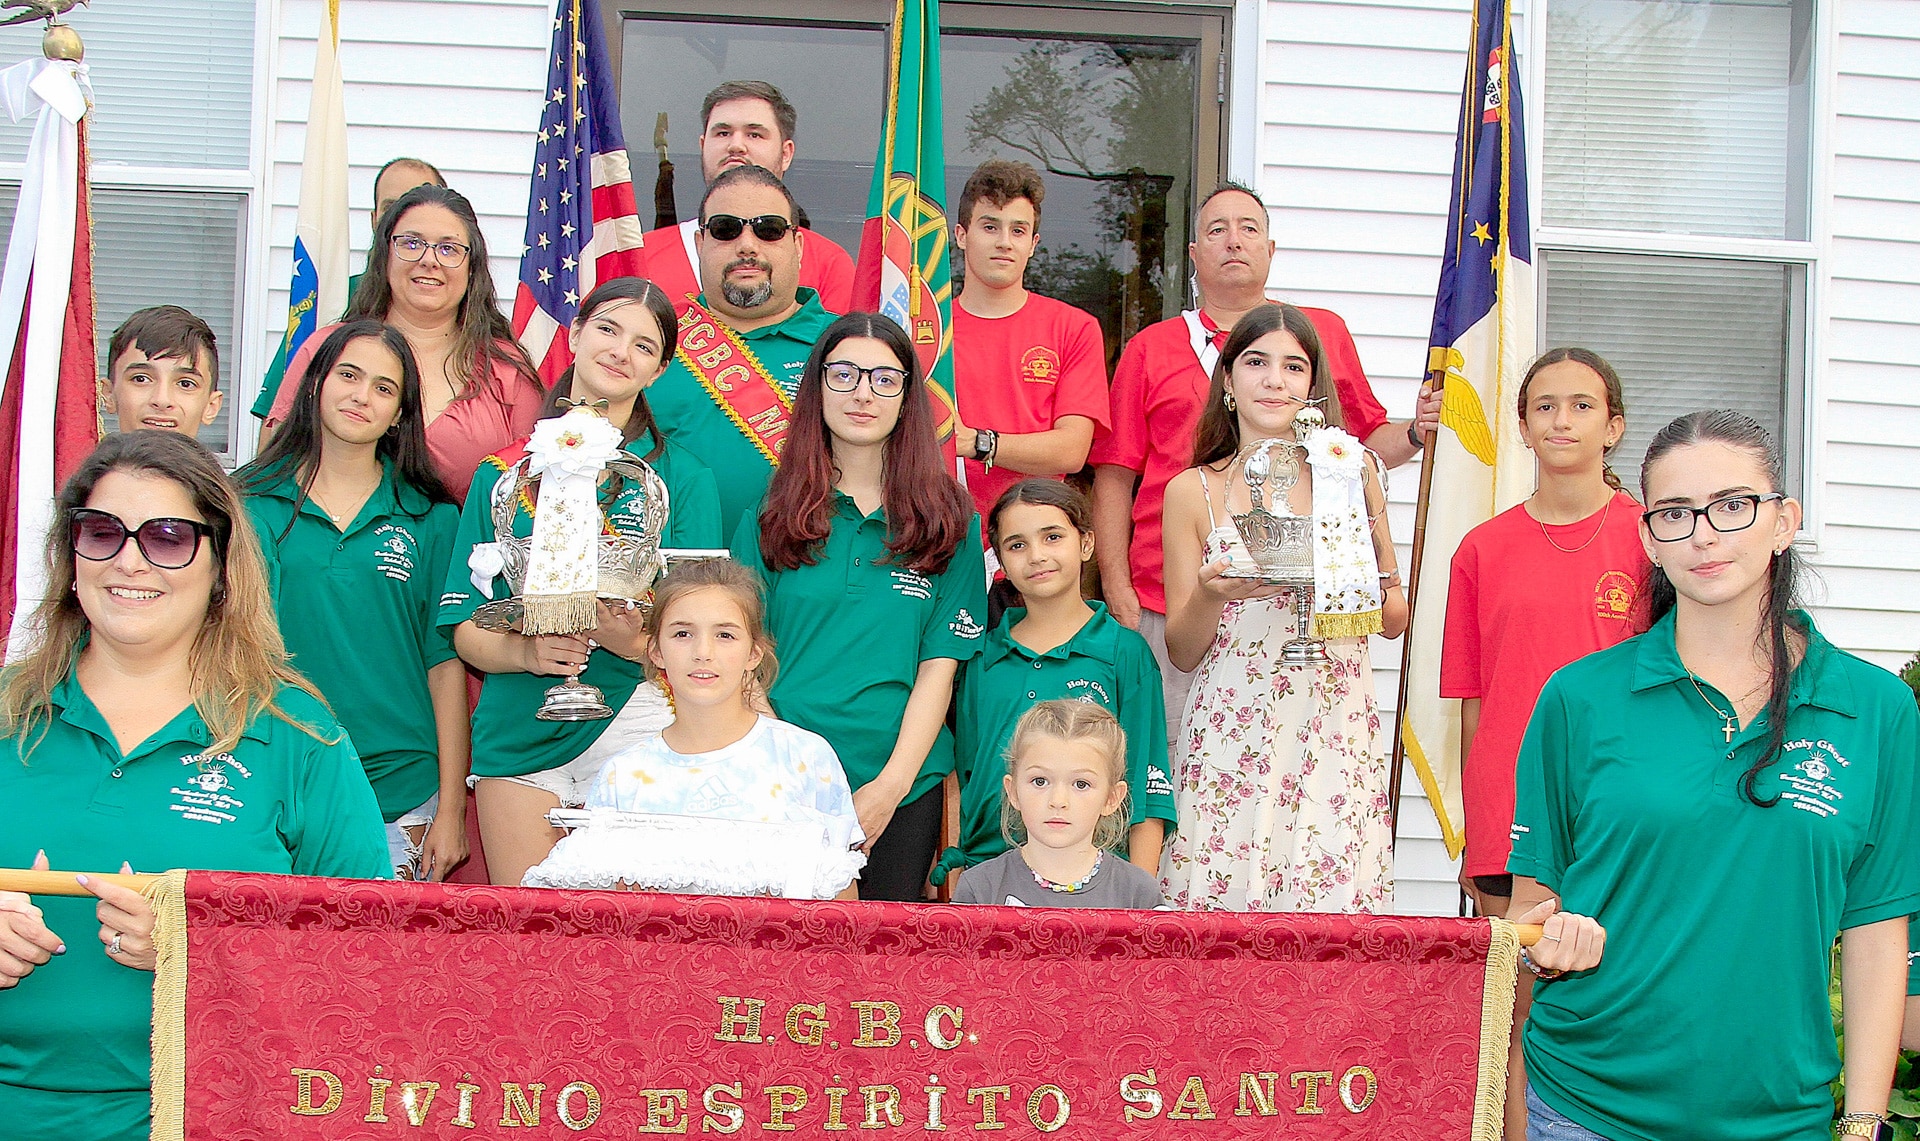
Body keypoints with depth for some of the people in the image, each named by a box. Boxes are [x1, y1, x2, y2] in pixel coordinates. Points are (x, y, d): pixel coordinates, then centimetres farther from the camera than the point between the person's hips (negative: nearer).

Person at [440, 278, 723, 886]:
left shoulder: (683, 477, 5)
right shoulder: (503, 472, 10)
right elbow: (465, 627, 7)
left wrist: (634, 640, -21)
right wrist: (526, 651, -14)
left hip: (635, 726, -1)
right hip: (516, 736, 2)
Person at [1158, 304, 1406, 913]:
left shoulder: (1350, 471, 9)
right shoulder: (1192, 491, 5)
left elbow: (1395, 620, 13)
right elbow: (1182, 652, 7)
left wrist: (1365, 587, -9)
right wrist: (1212, 593, -13)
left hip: (1335, 731, 1)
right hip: (1231, 736, -1)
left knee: (1330, 911, -5)